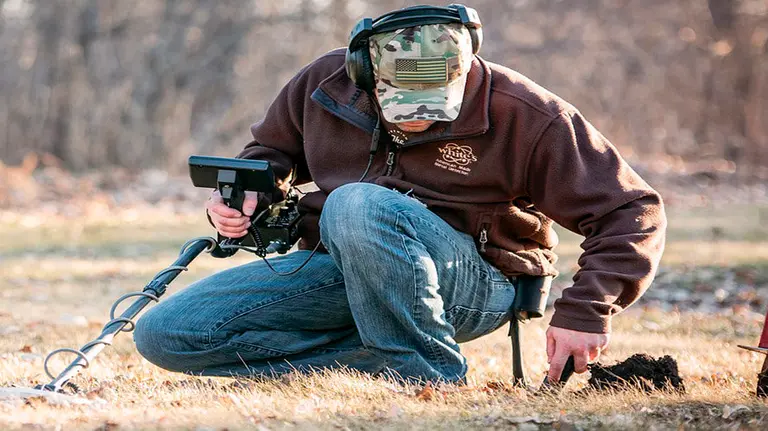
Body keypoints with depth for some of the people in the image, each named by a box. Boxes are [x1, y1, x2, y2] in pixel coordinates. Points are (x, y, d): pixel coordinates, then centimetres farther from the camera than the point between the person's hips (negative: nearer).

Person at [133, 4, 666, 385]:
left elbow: (633, 211, -11)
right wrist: (248, 194, -5)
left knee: (358, 206, -38)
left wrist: (585, 313, -24)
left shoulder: (525, 116, -15)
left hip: (472, 280, -6)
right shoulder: (327, 83, -3)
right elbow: (272, 148, 19)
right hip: (339, 268, 6)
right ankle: (377, 357, -13)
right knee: (164, 333, -12)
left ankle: (429, 374, -23)